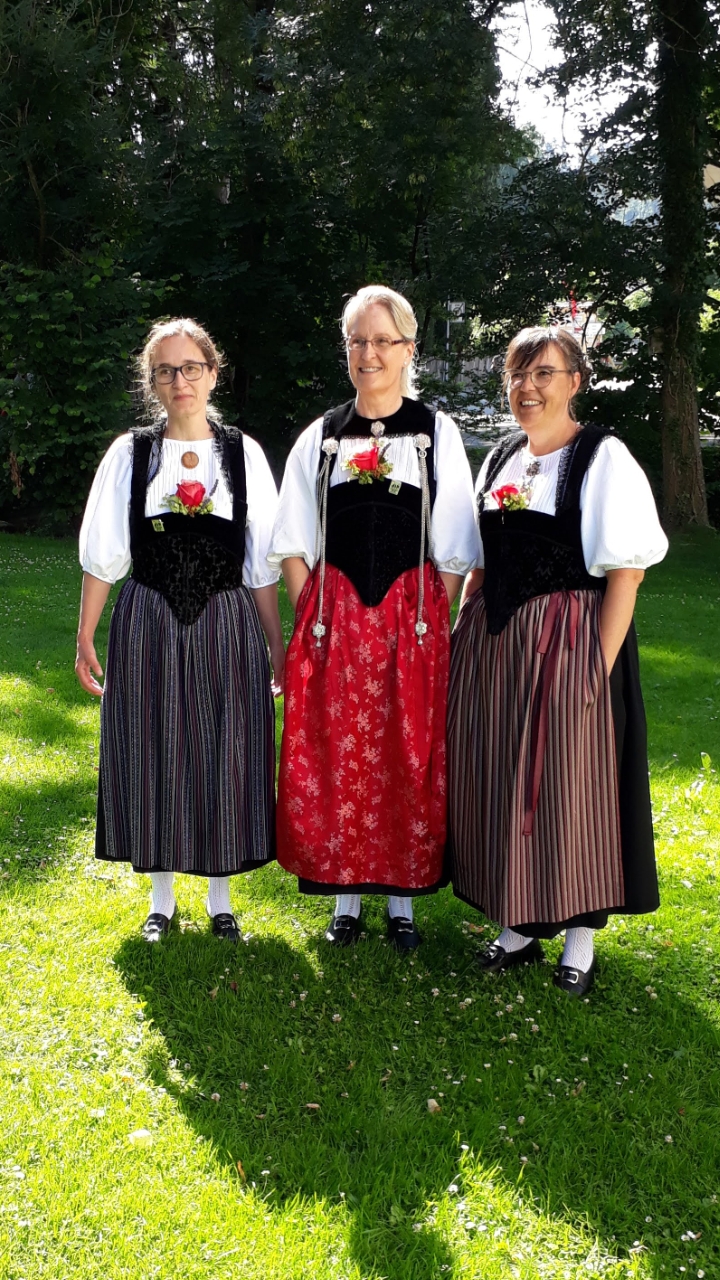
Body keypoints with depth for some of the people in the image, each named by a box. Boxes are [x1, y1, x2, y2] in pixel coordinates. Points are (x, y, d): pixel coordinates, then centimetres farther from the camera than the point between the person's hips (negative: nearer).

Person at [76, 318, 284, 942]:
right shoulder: (130, 454, 2)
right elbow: (104, 555, 3)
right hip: (148, 627, 1)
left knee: (223, 757, 5)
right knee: (154, 756, 7)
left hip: (226, 627, 0)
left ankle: (220, 896, 22)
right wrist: (86, 637, 0)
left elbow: (263, 563, 2)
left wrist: (276, 644, 0)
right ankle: (162, 897, 23)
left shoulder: (244, 453, 2)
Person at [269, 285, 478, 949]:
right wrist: (313, 616, -1)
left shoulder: (437, 433, 5)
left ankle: (402, 898, 16)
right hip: (334, 617, 1)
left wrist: (437, 624, -5)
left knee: (408, 758, 3)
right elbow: (294, 543, 9)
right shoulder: (321, 437, 9)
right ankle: (346, 896, 16)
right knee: (334, 757, 2)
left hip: (412, 616, -1)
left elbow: (453, 550, 2)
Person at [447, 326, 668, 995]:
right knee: (499, 784, 10)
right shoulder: (500, 458, 12)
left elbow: (625, 571, -12)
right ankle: (519, 927, 26)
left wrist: (599, 665, -18)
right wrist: (460, 636, 8)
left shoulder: (604, 459, -7)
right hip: (492, 645, 6)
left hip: (567, 645, -6)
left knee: (571, 785, 3)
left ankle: (580, 936, 20)